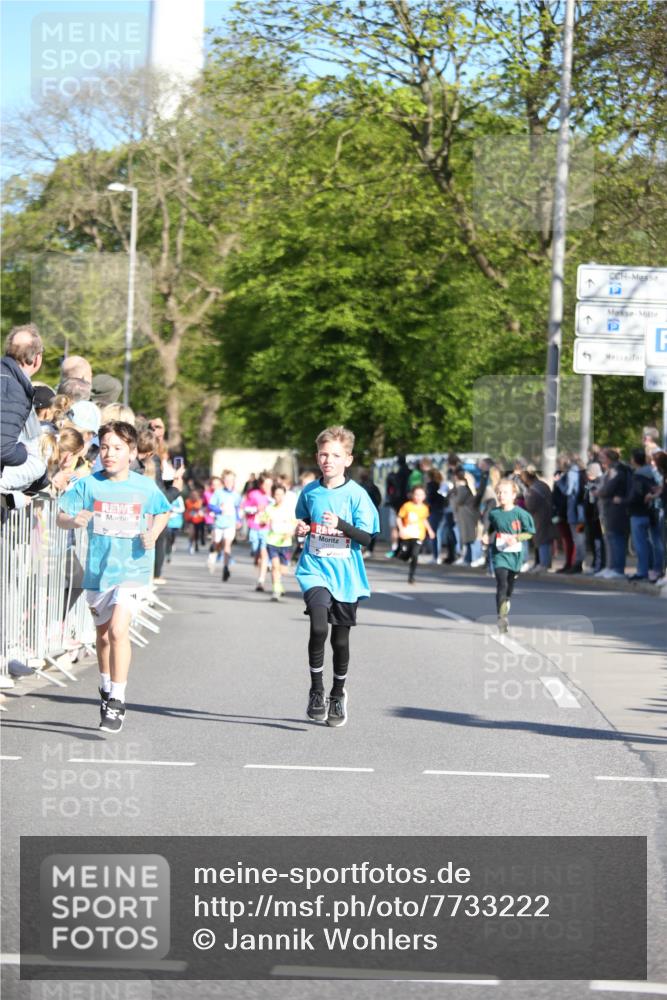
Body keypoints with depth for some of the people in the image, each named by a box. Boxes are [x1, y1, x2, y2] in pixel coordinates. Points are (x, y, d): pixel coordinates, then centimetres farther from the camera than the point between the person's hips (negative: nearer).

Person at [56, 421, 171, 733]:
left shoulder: (145, 487, -3)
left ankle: (117, 701, -13)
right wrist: (73, 520, -29)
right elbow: (61, 517, -7)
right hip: (97, 570, 3)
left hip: (132, 569, -3)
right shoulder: (89, 485, -5)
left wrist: (153, 534, -4)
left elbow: (163, 512, 15)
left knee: (118, 629, -21)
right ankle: (106, 687, 45)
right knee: (103, 634, 20)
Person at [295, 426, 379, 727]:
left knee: (340, 638, 9)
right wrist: (301, 529, 0)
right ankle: (316, 690, -6)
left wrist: (341, 524, -25)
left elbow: (367, 537, -10)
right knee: (318, 627, -22)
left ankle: (338, 695, 31)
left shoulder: (356, 494, -7)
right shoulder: (310, 492, 3)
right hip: (315, 569, 1)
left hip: (346, 576, -1)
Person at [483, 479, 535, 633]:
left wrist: (516, 538, -17)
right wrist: (489, 537, 0)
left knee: (510, 585, 12)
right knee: (502, 584, -15)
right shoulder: (494, 513, 1)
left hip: (514, 553, 0)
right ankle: (501, 616, -17)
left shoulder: (520, 513, -7)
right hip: (499, 553, 0)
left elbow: (529, 533, -2)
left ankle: (505, 602, 41)